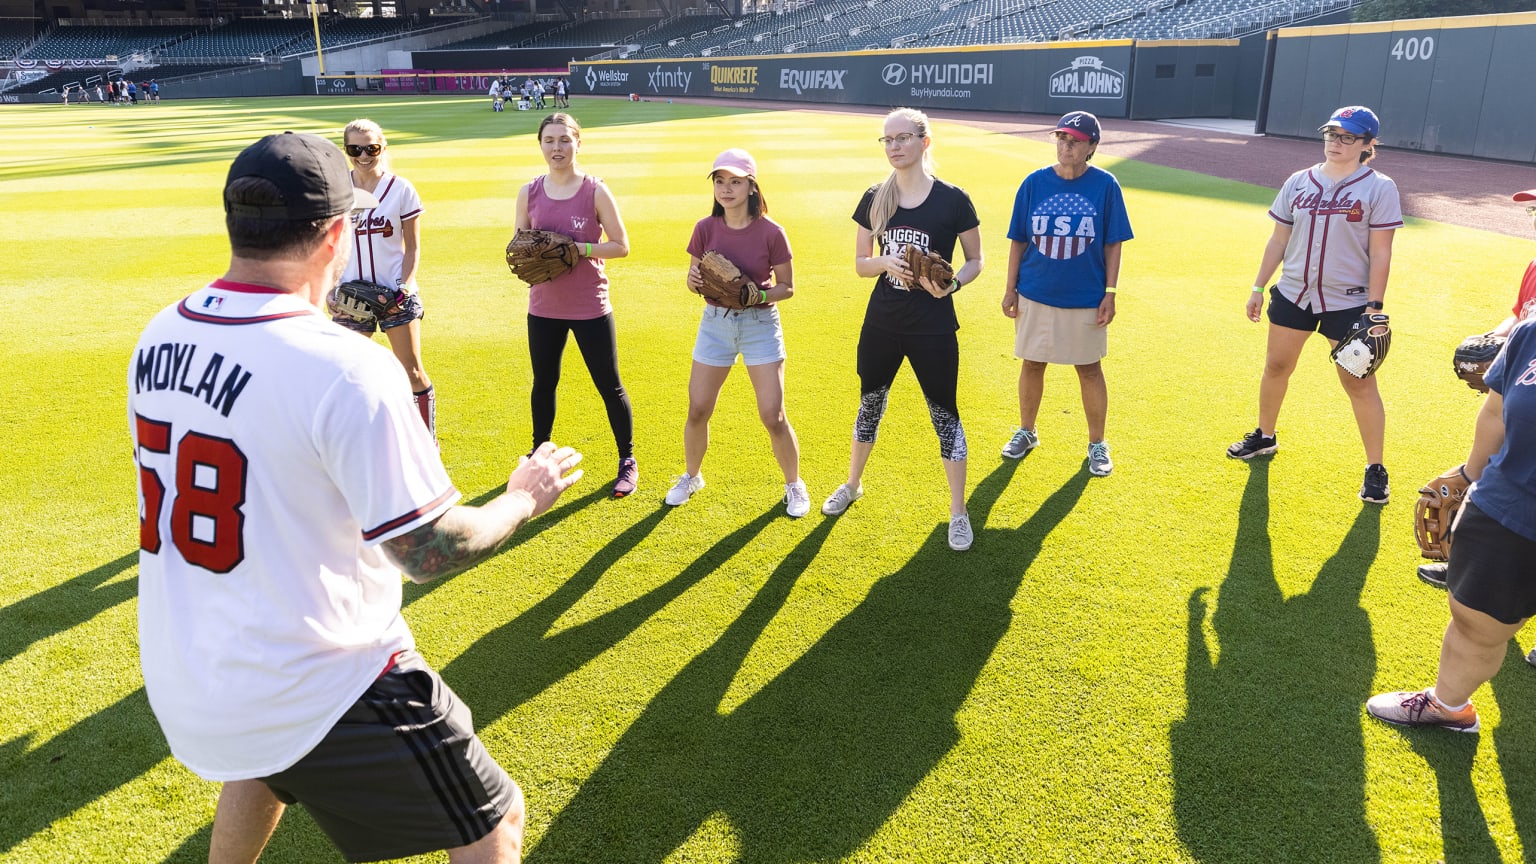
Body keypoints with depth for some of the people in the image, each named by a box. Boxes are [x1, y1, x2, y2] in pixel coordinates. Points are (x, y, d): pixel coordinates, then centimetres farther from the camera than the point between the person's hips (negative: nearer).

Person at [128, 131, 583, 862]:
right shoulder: (345, 368, -26)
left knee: (259, 763, 40)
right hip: (316, 697, -7)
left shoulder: (159, 338, -2)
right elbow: (428, 553, -21)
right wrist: (524, 499, -3)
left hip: (178, 684, 8)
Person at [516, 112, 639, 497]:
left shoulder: (596, 191, -8)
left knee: (609, 385, 5)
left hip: (590, 307, -3)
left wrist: (579, 249, -20)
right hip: (544, 306, 3)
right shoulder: (529, 193, 2)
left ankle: (628, 461, 21)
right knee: (543, 383, 15)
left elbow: (621, 246, -7)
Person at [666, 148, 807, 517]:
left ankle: (794, 484, 20)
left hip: (760, 324, -3)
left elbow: (787, 287, -4)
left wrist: (756, 296, -23)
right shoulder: (706, 228, -4)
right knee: (697, 412, 6)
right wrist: (694, 279, -18)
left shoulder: (770, 232, -13)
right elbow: (693, 281, 5)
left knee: (773, 417, -5)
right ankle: (691, 477, 32)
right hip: (715, 323, 3)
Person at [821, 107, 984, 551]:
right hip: (882, 323, 4)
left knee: (944, 414, 5)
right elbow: (860, 264, 6)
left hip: (934, 328, -3)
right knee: (870, 405, 19)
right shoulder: (875, 198, 1)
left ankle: (958, 513, 20)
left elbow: (975, 260, 0)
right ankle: (852, 485, 41)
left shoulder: (953, 200, -9)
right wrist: (886, 262, -15)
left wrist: (953, 283, -21)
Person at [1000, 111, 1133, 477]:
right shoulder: (1034, 183, -2)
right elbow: (1018, 241, 3)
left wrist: (1110, 294, -6)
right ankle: (1026, 432, 31)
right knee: (1032, 363, 13)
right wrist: (1010, 289, 2)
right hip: (1035, 295, 2)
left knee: (1089, 368, 8)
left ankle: (1097, 444, 22)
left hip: (1086, 298, -1)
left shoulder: (1105, 185, -6)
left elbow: (1112, 245, -3)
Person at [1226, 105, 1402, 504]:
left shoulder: (1379, 188, -8)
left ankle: (1375, 469, 12)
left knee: (1360, 384, 0)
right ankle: (1264, 437, 37)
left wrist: (1374, 306, -15)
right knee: (1276, 367, 15)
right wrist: (1258, 286, 8)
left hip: (1348, 302, -4)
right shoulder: (1298, 182, 3)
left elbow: (1380, 253, -10)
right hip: (1292, 293, 4)